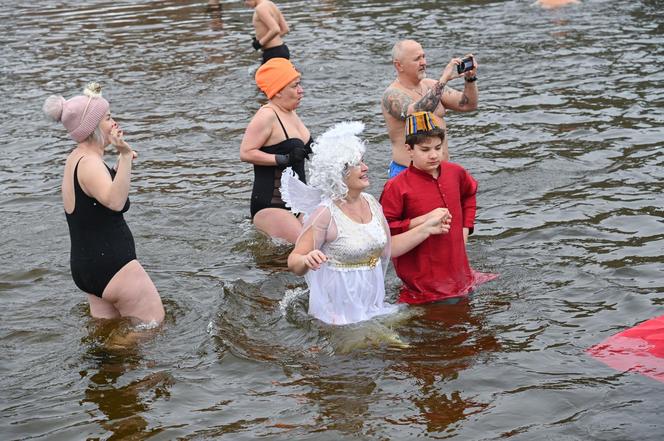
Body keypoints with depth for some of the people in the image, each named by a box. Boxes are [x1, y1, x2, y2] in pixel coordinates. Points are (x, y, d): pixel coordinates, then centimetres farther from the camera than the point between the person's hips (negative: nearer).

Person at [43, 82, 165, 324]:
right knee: (154, 323, 0)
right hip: (113, 267, -10)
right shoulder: (89, 163, -22)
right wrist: (125, 156, -50)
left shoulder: (75, 158, 9)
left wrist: (122, 160, 21)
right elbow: (115, 202, -42)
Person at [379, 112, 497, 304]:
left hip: (457, 269, 6)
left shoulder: (455, 172, 3)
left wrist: (465, 227, 15)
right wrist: (419, 222, -21)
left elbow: (469, 194, 26)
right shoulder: (397, 187, -16)